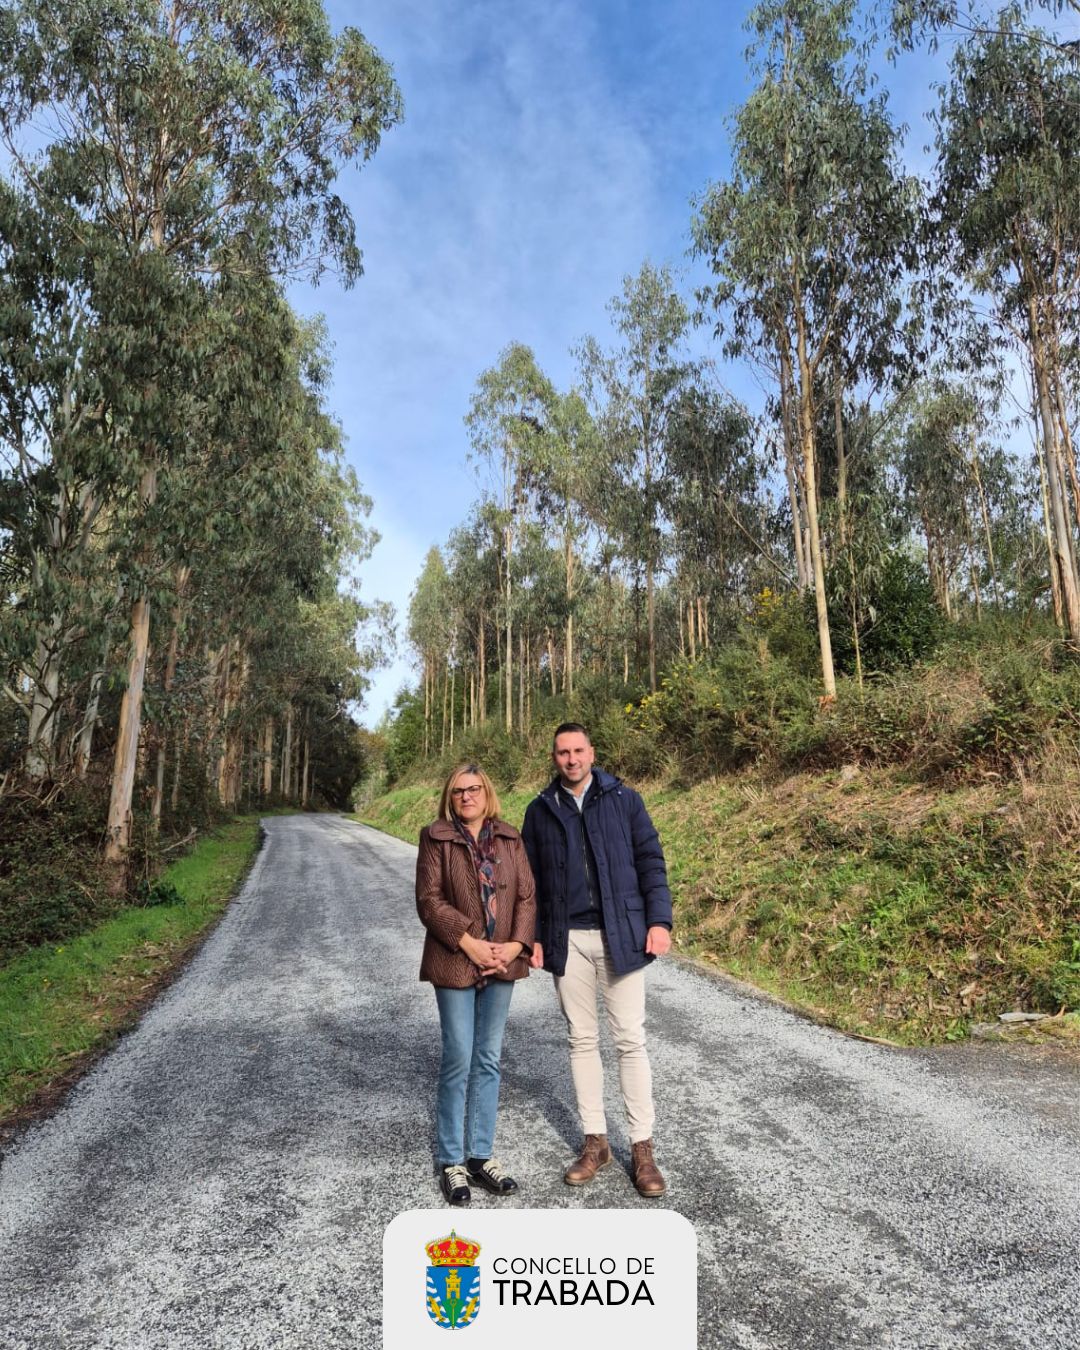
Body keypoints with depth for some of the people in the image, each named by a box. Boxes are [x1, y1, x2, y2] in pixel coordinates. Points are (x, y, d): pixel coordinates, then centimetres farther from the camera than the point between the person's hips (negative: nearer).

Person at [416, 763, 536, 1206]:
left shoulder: (510, 839, 6)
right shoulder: (436, 838, -3)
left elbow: (526, 896, 4)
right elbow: (430, 900, -9)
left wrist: (516, 944, -10)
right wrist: (470, 943, -17)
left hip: (501, 962, 4)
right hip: (456, 963, -3)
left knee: (489, 1060, 12)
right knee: (458, 1061, 2)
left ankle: (481, 1154, 25)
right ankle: (452, 1161, 18)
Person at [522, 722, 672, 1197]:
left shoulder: (623, 800, 1)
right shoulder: (541, 810, 6)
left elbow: (651, 860, 0)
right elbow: (531, 879, 9)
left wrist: (659, 920, -8)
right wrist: (533, 936, 3)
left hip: (619, 936, -2)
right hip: (567, 941, 2)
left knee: (630, 1040, 3)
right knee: (581, 1040, 11)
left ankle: (642, 1147, 15)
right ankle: (595, 1141, 24)